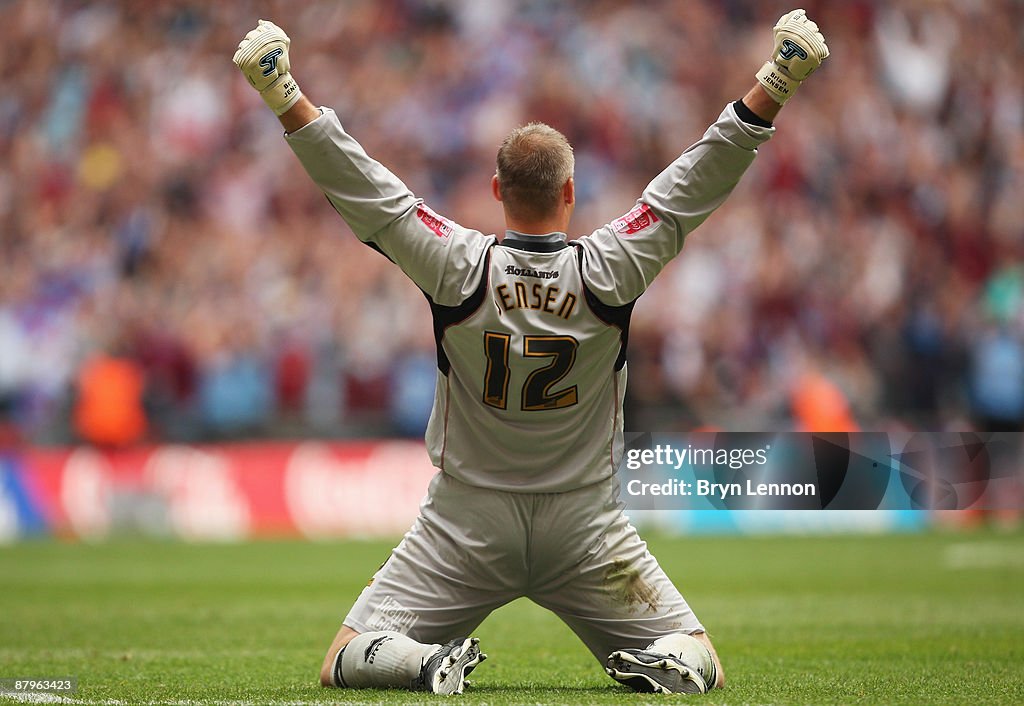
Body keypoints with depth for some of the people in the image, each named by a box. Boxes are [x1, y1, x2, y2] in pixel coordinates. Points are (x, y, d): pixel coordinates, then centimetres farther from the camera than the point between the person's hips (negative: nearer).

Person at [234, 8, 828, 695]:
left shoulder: (458, 267, -12)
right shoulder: (608, 271, -11)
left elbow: (361, 188, -11)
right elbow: (694, 187, -9)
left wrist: (284, 96, -10)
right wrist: (777, 83, -10)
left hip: (467, 524, 0)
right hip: (586, 527, 1)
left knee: (346, 664, 8)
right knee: (704, 666, 12)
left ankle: (429, 661, -24)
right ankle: (664, 661, -23)